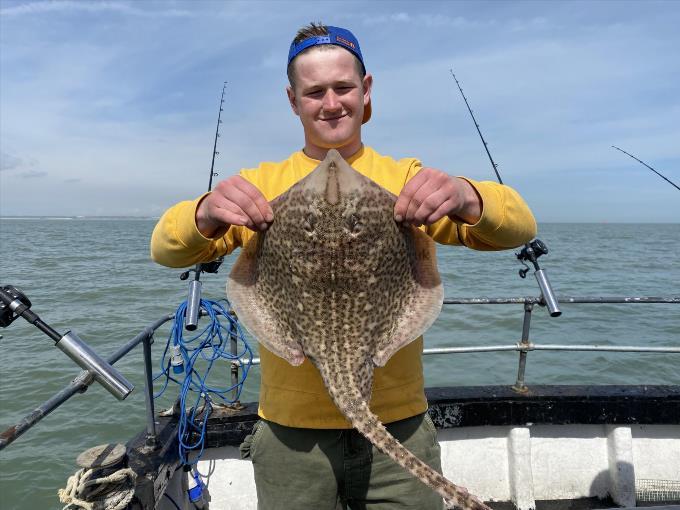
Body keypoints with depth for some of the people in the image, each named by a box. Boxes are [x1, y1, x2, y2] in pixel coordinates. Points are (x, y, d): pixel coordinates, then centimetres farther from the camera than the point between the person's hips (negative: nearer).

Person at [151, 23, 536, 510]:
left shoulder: (410, 179, 0)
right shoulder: (259, 185, 2)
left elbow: (519, 229, -9)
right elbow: (167, 250, -7)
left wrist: (466, 198, -32)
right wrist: (205, 215, -30)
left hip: (400, 426, 0)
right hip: (290, 433, 1)